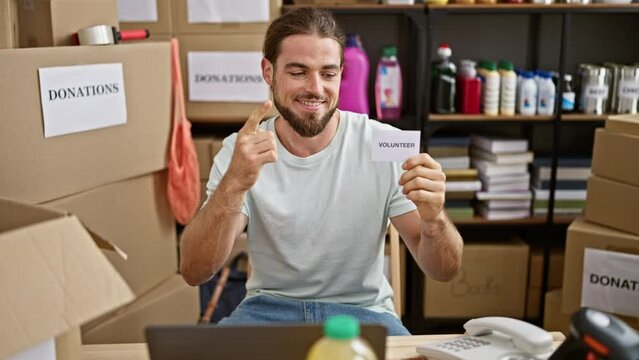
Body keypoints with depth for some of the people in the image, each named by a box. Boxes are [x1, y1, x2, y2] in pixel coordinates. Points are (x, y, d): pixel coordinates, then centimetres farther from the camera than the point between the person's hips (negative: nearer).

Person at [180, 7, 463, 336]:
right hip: (270, 307, 1)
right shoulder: (241, 152, -8)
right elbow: (194, 273, -18)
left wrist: (433, 220, -35)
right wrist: (234, 185, -35)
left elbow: (444, 271, -11)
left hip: (363, 309, 0)